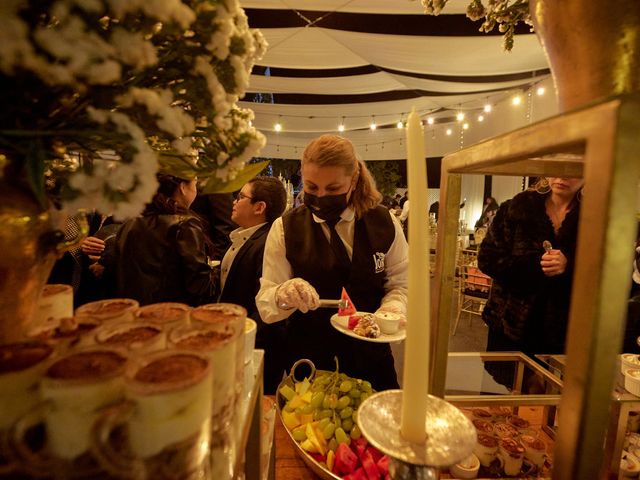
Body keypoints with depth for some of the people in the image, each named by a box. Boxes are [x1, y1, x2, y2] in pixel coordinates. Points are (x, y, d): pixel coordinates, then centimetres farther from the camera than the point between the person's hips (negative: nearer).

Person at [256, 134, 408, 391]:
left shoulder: (385, 223, -5)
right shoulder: (285, 228, -9)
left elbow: (401, 283, 3)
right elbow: (265, 305, -9)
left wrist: (393, 308, -18)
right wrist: (283, 295, -31)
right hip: (308, 360, -1)